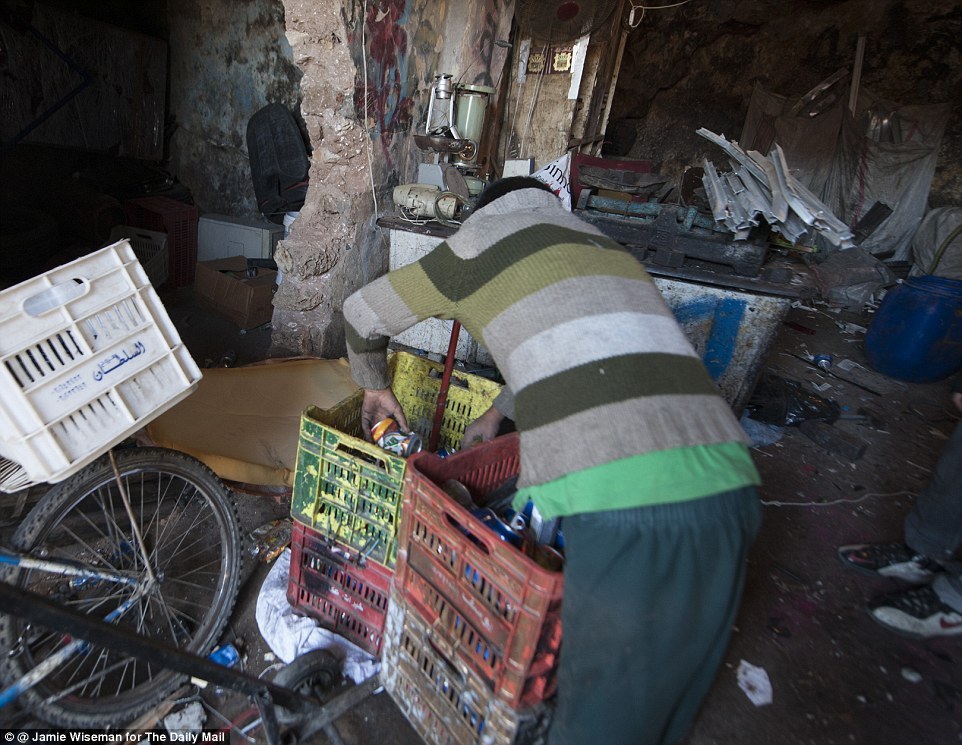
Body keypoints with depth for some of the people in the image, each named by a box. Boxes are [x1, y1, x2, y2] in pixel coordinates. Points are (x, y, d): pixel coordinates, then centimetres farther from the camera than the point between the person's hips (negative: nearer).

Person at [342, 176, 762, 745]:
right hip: (728, 483, 8)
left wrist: (375, 387, 41)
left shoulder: (487, 234, 12)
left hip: (627, 498, -7)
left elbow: (363, 314, 23)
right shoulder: (608, 248, 31)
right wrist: (500, 411, 52)